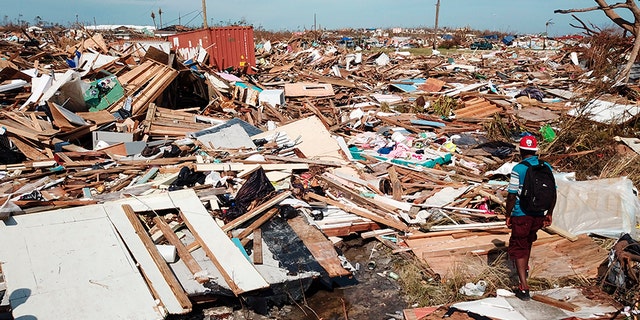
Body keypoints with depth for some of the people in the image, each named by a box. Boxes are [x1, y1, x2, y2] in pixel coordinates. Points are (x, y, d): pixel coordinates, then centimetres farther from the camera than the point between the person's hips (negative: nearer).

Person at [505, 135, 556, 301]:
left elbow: (511, 196, -15)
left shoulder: (518, 169, -16)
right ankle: (524, 269, 51)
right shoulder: (546, 167, -1)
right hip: (539, 214, 5)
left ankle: (524, 287, -1)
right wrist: (549, 214, 14)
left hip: (521, 215, -5)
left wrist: (508, 215, -3)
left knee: (518, 248, 5)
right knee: (528, 240, 30)